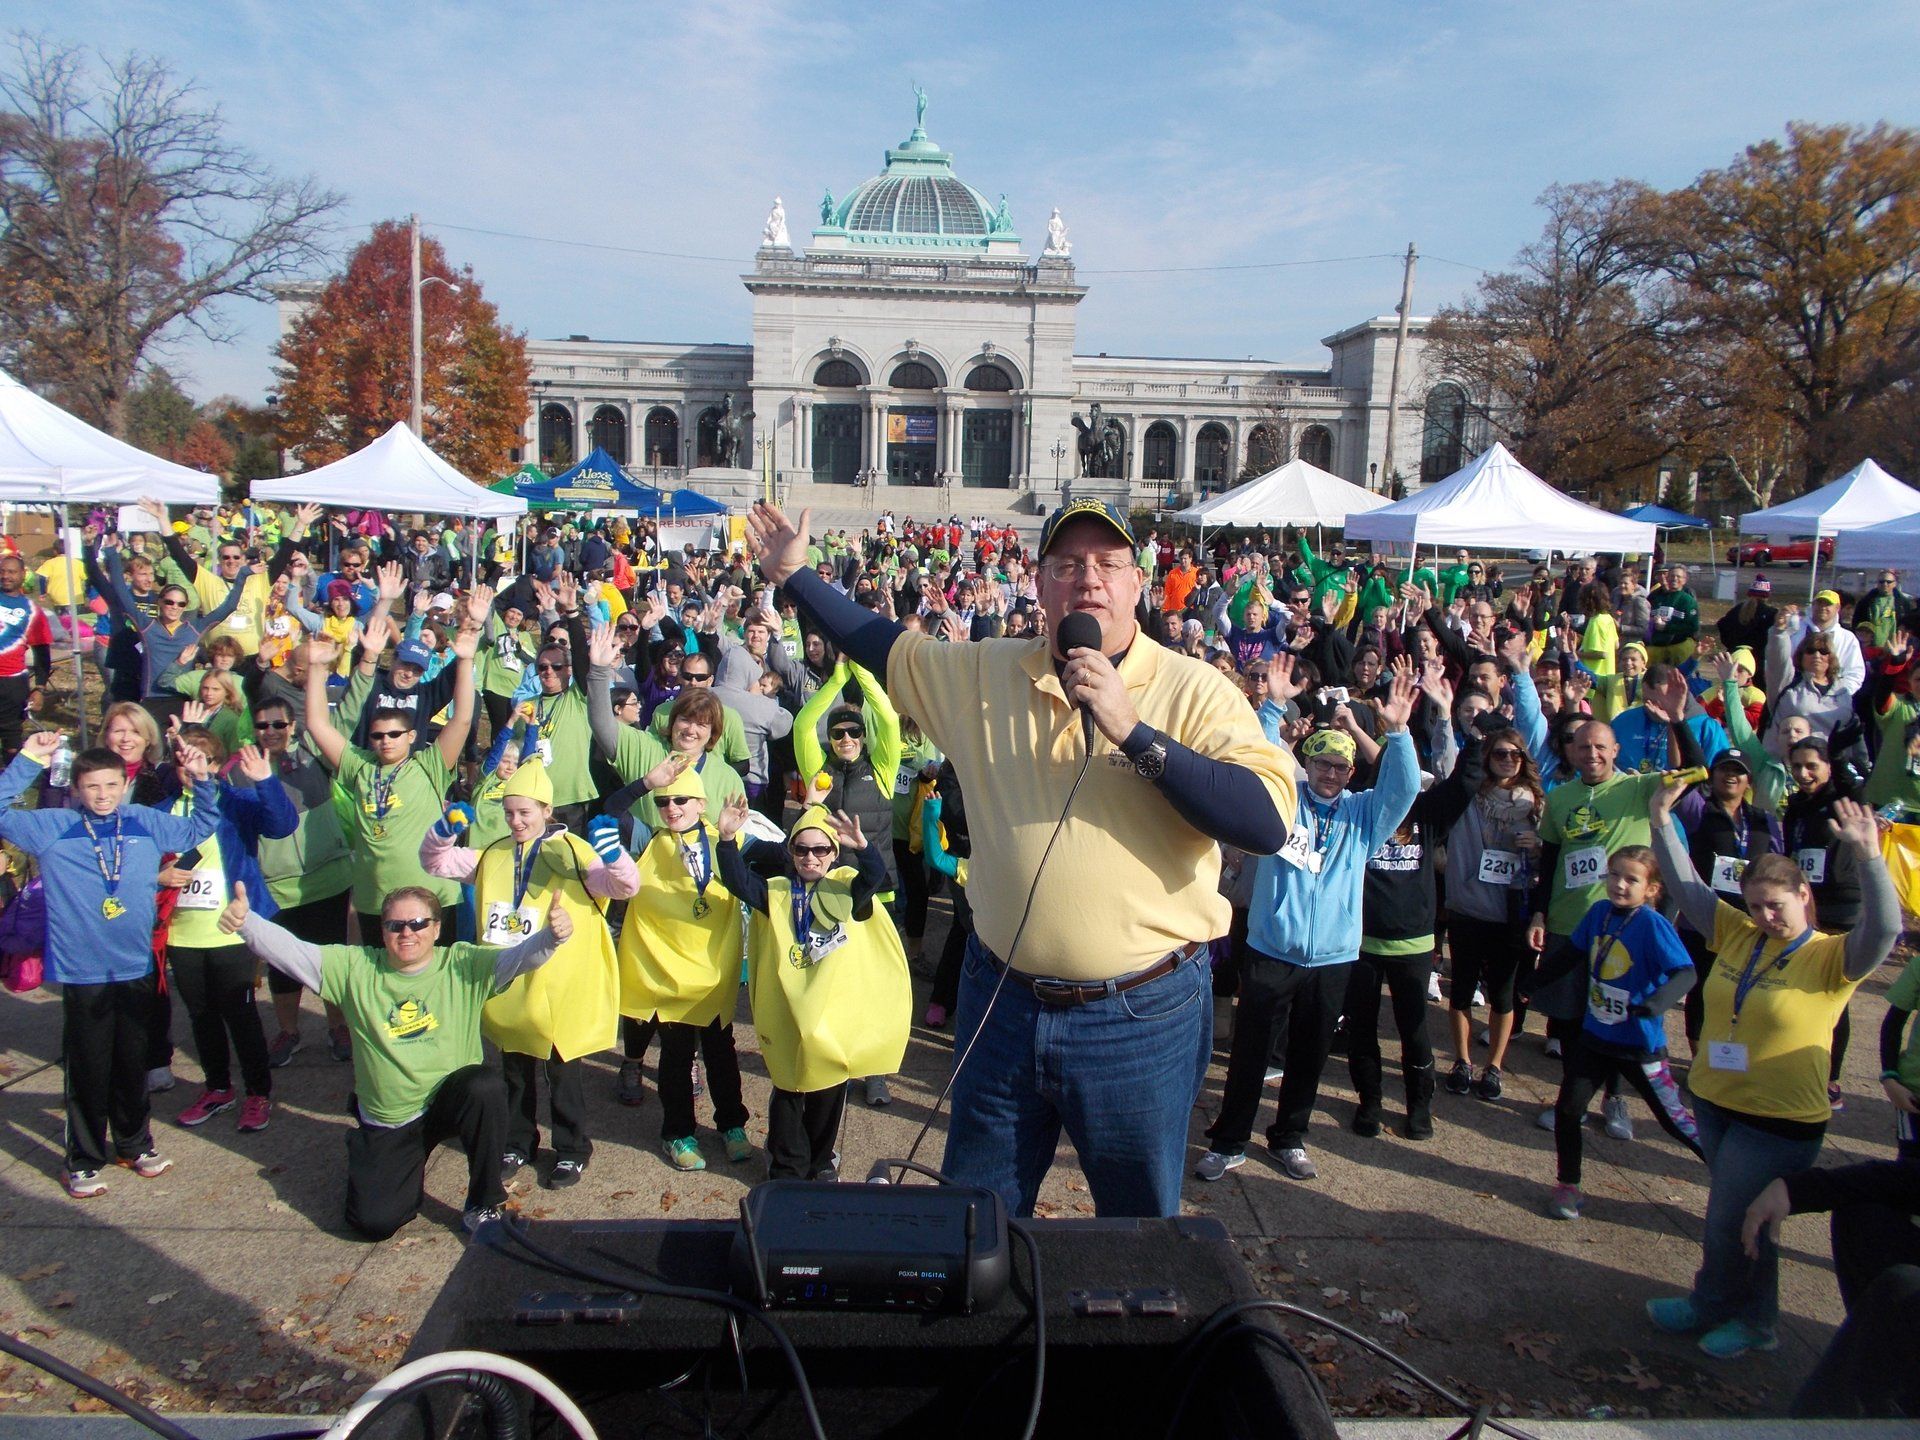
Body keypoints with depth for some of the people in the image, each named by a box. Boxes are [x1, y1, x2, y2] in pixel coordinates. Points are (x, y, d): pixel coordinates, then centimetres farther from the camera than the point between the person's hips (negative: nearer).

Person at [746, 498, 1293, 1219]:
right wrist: (795, 575, 19)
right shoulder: (986, 672, 4)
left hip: (1143, 1016, -3)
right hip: (1002, 1003, 4)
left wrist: (1132, 731, -25)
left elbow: (1267, 822, -22)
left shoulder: (1193, 689, -10)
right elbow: (885, 646, 18)